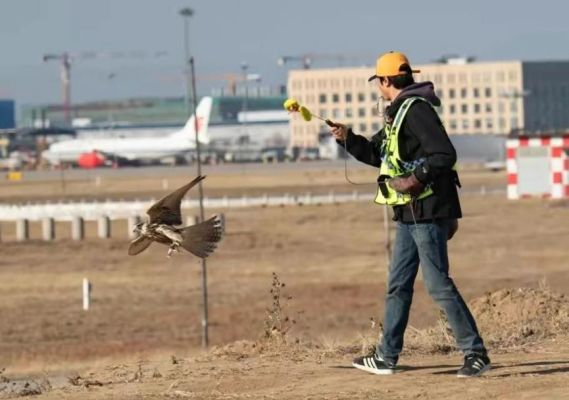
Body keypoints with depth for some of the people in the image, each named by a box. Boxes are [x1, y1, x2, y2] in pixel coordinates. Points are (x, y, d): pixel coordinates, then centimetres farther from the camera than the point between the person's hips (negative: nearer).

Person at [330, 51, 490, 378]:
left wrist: (418, 178, -29)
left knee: (438, 283, -10)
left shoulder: (416, 109, -15)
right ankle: (387, 357, 21)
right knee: (398, 285, 14)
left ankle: (476, 354, -8)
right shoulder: (399, 113, 17)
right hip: (410, 214, 11)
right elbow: (377, 153, 29)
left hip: (427, 211, -11)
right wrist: (348, 138, 18)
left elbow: (445, 154, -23)